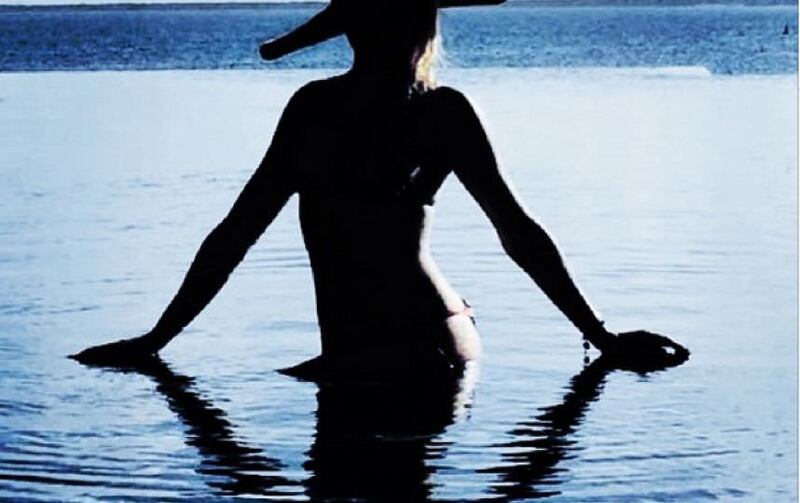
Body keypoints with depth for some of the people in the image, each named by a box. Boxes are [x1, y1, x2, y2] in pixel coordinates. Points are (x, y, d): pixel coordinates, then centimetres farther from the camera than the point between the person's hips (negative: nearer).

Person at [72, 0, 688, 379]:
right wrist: (153, 342, 14)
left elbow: (518, 230, 2)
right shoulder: (314, 106, 11)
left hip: (422, 355, -5)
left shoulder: (439, 111, -2)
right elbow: (237, 231, 14)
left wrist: (603, 338, 2)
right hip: (347, 359, 5)